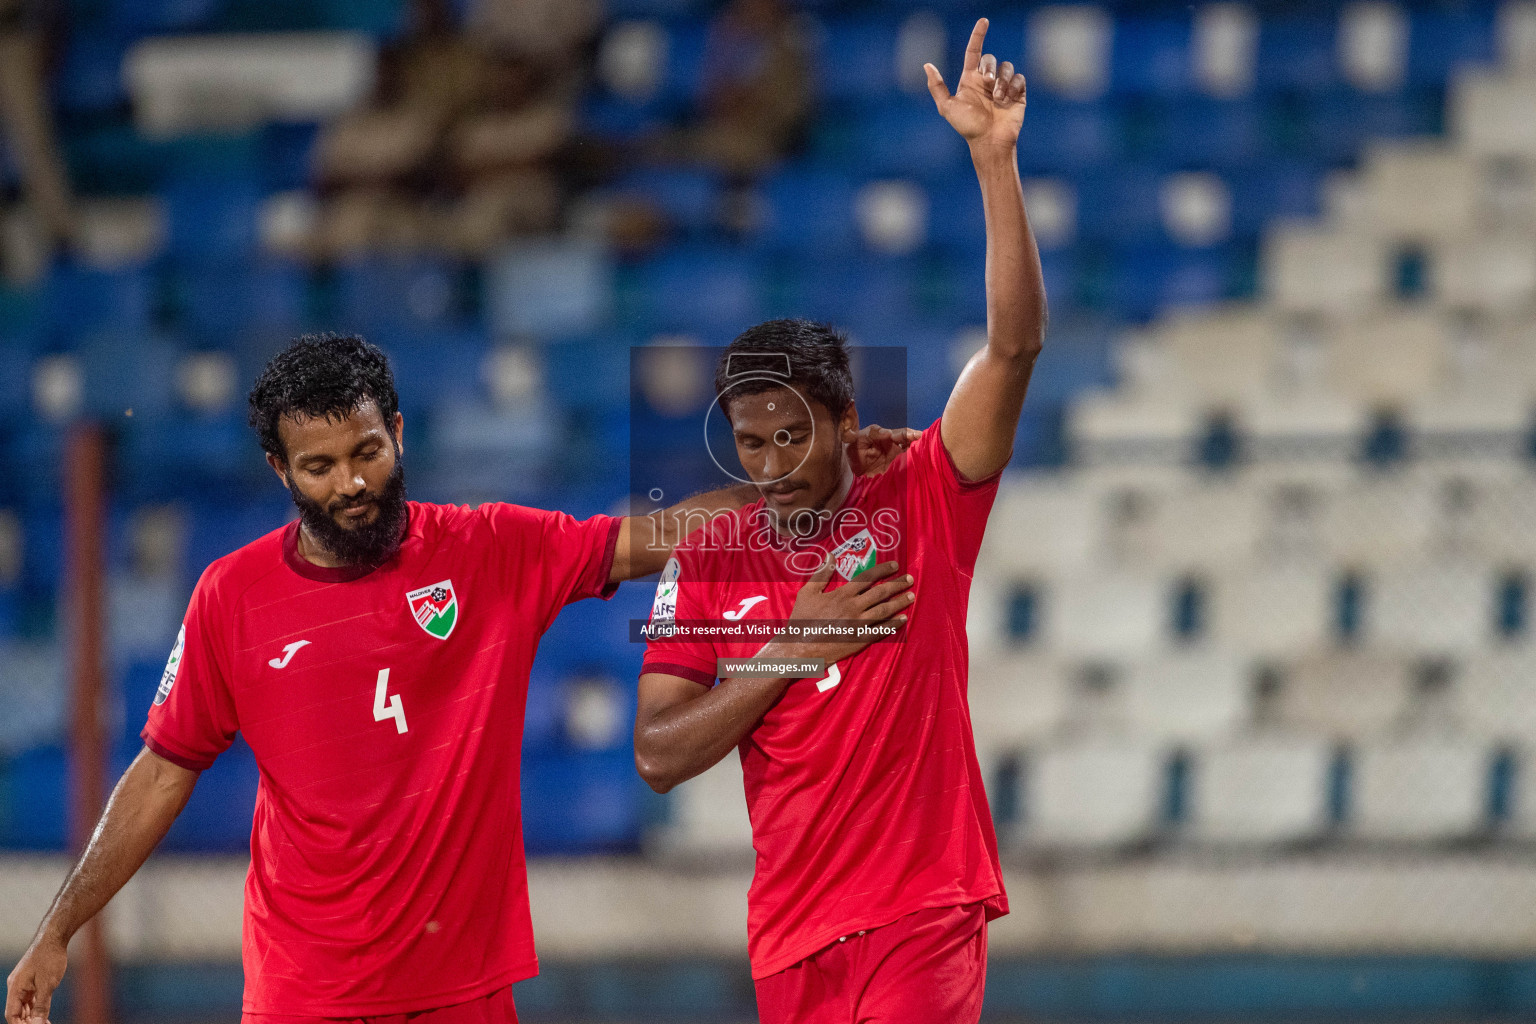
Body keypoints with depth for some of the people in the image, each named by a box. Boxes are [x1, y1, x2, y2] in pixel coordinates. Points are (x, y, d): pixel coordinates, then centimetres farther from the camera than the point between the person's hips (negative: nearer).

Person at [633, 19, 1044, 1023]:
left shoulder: (921, 505, -1)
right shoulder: (708, 559, 6)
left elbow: (1015, 344, -12)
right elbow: (659, 757, 1)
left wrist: (995, 157, -19)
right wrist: (794, 649, -9)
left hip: (925, 913, -4)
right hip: (793, 930, 4)